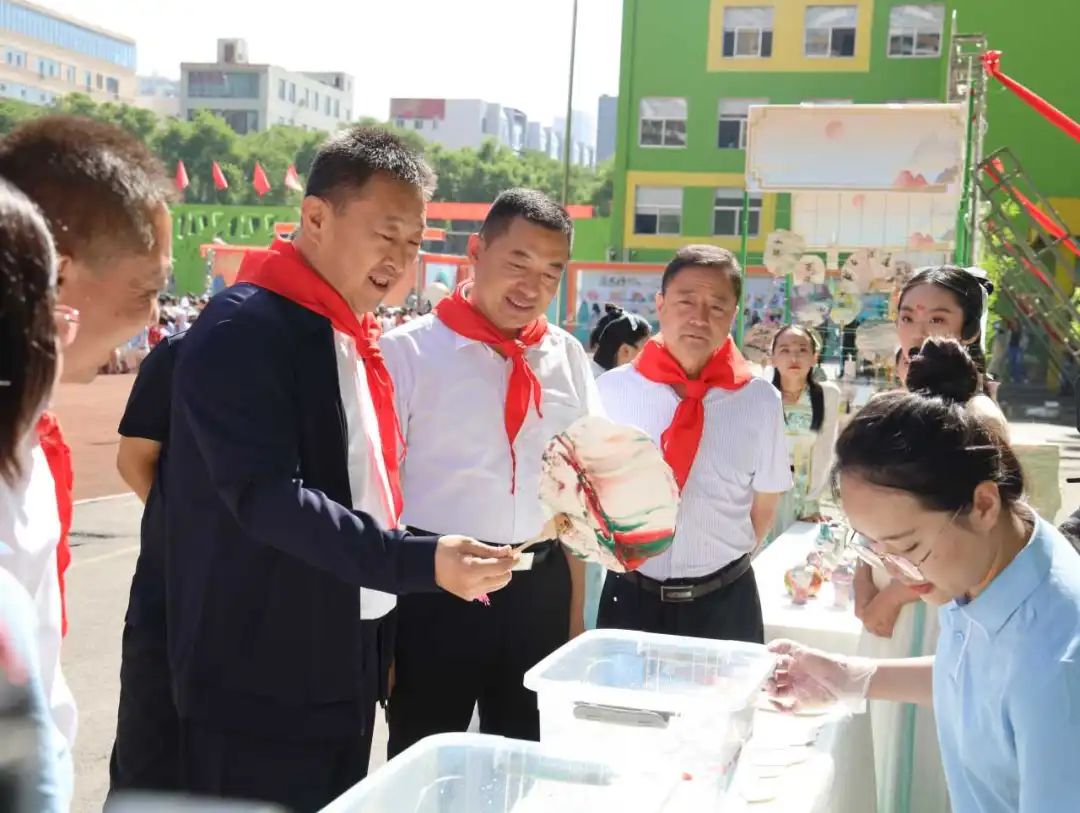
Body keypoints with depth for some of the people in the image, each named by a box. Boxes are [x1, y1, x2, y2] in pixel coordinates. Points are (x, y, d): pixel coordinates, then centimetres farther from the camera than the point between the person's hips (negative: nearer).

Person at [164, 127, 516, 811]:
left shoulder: (356, 338, 12)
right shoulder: (244, 330, -16)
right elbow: (268, 498, -25)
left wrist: (383, 639, 16)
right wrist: (421, 562, -32)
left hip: (347, 665, 9)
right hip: (260, 680, -8)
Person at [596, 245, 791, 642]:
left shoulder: (761, 400, -6)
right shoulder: (611, 390, -6)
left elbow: (764, 507, 5)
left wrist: (721, 563, 5)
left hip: (725, 607, 0)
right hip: (630, 599, 1)